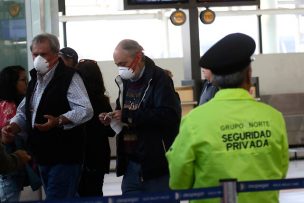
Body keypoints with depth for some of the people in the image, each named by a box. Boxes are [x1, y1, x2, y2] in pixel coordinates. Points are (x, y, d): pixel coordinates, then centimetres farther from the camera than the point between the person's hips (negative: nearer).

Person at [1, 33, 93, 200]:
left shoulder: (69, 77, -10)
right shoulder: (35, 79, 16)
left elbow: (85, 111, -20)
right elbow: (24, 112, 21)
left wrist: (58, 121, -32)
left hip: (64, 157, -9)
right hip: (43, 157, 9)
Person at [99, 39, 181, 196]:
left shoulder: (159, 79, -11)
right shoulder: (125, 81, 16)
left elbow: (170, 115, -23)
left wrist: (128, 116, -21)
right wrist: (112, 119, 6)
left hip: (157, 165, -8)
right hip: (131, 163, 8)